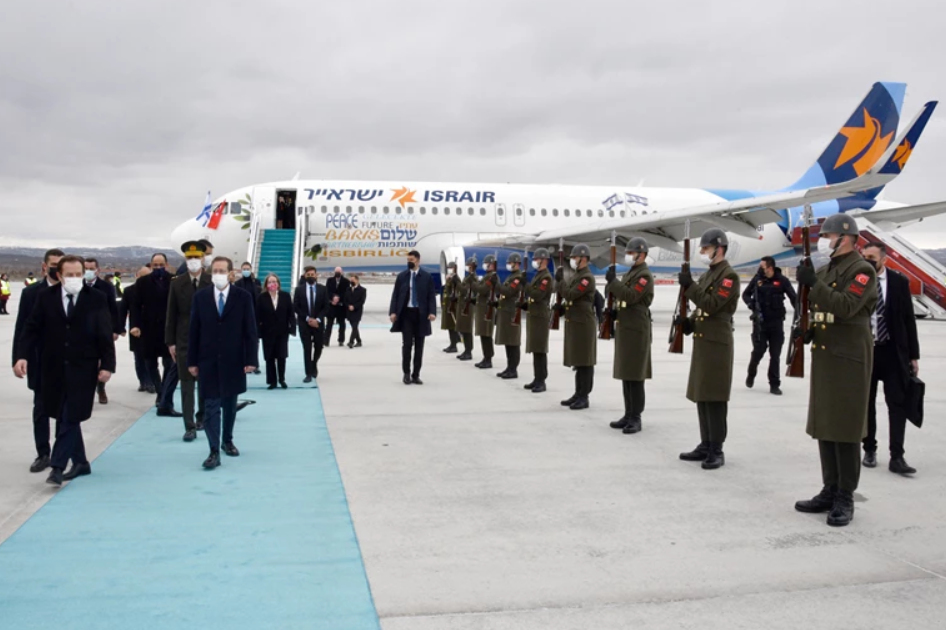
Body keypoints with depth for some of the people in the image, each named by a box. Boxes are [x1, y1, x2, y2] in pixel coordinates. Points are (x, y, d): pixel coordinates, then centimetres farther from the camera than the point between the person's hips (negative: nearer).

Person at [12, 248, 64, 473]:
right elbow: (22, 328, 0)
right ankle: (43, 454, 13)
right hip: (41, 361, 1)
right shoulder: (31, 292, 0)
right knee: (41, 408, 6)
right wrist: (19, 358, -6)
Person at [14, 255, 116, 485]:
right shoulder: (45, 296, 3)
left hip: (83, 368, -3)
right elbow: (32, 329, 2)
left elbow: (105, 335, -3)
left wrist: (107, 365, -8)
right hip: (54, 368, 3)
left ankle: (57, 467, -2)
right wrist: (22, 356, -11)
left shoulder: (96, 298, -3)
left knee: (70, 417, -6)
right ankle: (80, 462, 24)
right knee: (65, 417, 11)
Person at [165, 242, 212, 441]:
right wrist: (170, 342, -1)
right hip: (184, 341, 0)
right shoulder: (177, 283, 0)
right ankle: (190, 427, 0)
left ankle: (202, 417, 31)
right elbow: (172, 315, 2)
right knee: (187, 384, -2)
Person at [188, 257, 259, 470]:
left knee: (230, 404, 13)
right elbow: (194, 331, 3)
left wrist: (251, 359, -8)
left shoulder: (243, 297, -2)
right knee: (211, 407, -4)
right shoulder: (200, 297, 2)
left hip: (233, 361, 0)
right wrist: (192, 361, 0)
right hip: (208, 361, 0)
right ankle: (214, 452, -4)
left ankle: (227, 441, 31)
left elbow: (250, 331, -3)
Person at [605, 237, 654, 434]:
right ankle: (628, 415, 18)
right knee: (625, 374, 11)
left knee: (635, 376, -7)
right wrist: (613, 308, 6)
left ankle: (636, 418, -2)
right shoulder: (630, 273, 18)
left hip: (636, 331, -10)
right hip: (624, 329, 10)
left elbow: (630, 297, -22)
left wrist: (613, 281, -20)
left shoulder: (645, 275, -11)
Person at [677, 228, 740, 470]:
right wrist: (690, 322, 4)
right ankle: (706, 445, 20)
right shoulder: (707, 275, 17)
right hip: (701, 342, 9)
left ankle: (717, 450, 0)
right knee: (701, 396, 12)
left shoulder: (729, 275, -11)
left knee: (714, 398, -6)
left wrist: (689, 285, -20)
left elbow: (712, 304, -20)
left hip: (717, 344, -9)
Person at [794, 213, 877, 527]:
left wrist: (813, 283, -25)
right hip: (823, 356, 8)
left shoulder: (862, 270, -9)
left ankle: (845, 498, 4)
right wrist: (807, 328, 4)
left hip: (849, 360, -8)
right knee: (823, 426, 11)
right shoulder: (824, 271, 15)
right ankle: (830, 491, 21)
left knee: (845, 429, -4)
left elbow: (845, 307, -23)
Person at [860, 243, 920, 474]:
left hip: (893, 352, 0)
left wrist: (913, 355, 0)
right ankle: (869, 450, 23)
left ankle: (896, 457, 1)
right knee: (866, 403, 10)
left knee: (897, 403, -1)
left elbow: (908, 319, 2)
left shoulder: (899, 282, 0)